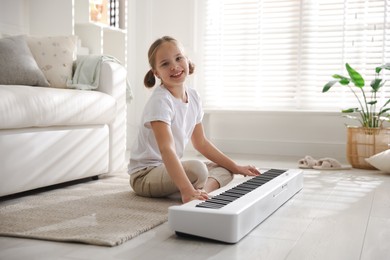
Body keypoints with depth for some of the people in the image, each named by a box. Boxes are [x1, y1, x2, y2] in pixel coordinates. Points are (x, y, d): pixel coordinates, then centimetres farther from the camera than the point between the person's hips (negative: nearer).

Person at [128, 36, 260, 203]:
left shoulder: (193, 97, 2)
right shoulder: (160, 101, -23)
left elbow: (200, 142, 11)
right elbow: (166, 149, -36)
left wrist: (236, 167, 10)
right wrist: (187, 190, -48)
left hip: (169, 168, 10)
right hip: (145, 175, -9)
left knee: (224, 170, 6)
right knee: (196, 169, -34)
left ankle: (204, 190, -18)